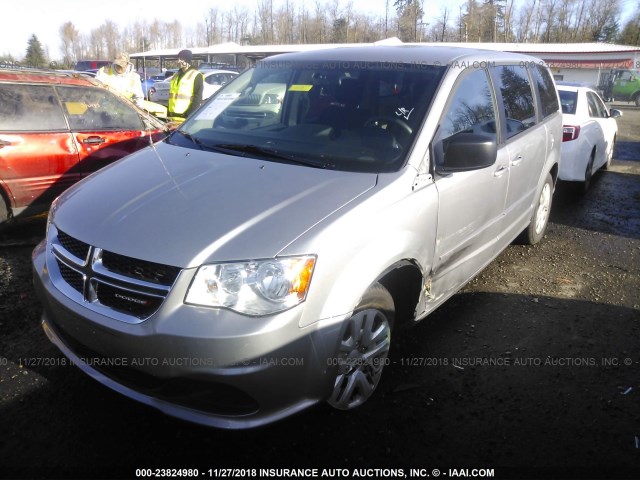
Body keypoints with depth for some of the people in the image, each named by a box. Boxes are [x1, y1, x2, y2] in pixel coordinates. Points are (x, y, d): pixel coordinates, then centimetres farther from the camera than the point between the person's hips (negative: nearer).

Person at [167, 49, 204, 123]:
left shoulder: (196, 76, -4)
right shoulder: (176, 75, 20)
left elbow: (197, 98, -11)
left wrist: (190, 115, -18)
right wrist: (168, 114, 18)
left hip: (186, 118, -8)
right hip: (174, 116, 8)